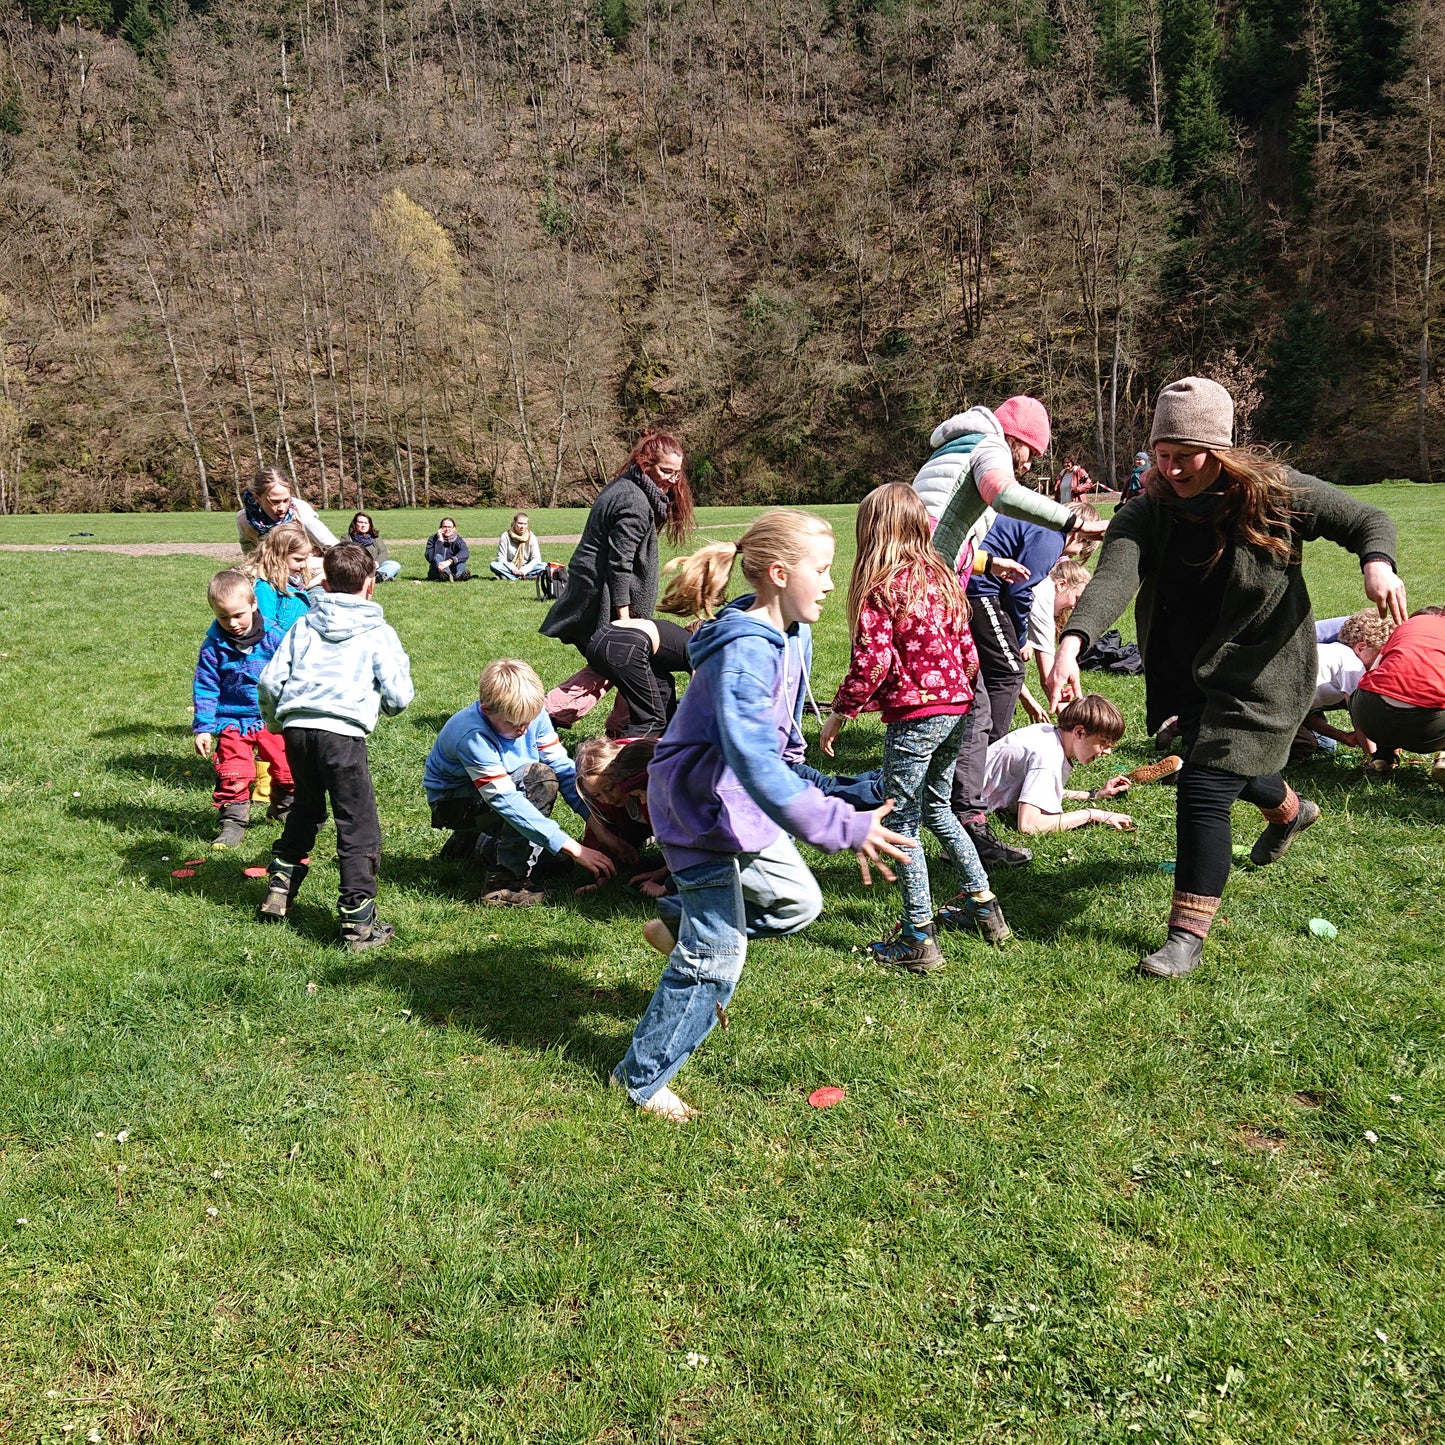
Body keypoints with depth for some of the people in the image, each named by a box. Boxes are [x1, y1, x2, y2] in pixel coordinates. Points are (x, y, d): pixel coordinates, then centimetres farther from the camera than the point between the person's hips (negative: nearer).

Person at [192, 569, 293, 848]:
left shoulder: (274, 636, -7)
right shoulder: (214, 645, -7)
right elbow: (205, 687, -2)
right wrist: (203, 728, -5)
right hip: (233, 721, -1)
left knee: (286, 767, 8)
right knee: (233, 774, -6)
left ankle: (285, 807, 33)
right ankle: (233, 823, 7)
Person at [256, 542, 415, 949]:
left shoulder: (304, 625, 15)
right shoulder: (379, 633, 5)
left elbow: (270, 680, 11)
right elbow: (398, 697, 1)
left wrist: (275, 722, 29)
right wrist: (387, 703, 25)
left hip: (296, 728, 5)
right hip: (342, 732, -5)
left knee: (306, 810, 27)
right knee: (358, 828, 0)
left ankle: (278, 891, 34)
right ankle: (359, 924, -2)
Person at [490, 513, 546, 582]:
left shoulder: (531, 537, -3)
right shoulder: (505, 537, -5)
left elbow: (536, 558, -6)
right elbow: (501, 557, -6)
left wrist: (524, 570, -18)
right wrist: (512, 568, -21)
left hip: (526, 569, 1)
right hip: (510, 568, -1)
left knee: (544, 566, -27)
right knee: (493, 565, -28)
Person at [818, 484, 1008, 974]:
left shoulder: (880, 589, -12)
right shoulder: (941, 577, 10)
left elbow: (871, 662, -18)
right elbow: (967, 649, 14)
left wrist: (840, 713, -7)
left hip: (913, 717, -8)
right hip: (956, 711, 8)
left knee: (903, 821, 1)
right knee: (936, 807, 24)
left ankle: (919, 938, 3)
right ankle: (982, 904, 32)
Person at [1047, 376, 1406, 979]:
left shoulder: (1275, 493, -18)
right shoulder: (1146, 514, -15)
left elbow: (1366, 520, -6)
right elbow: (1112, 578, -33)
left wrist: (1378, 564, -30)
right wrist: (1072, 643, -53)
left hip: (1258, 677, -5)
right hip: (1186, 676, 5)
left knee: (1204, 790, -15)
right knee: (1234, 767, 29)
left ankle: (1188, 935, -4)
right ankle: (1290, 810, 67)